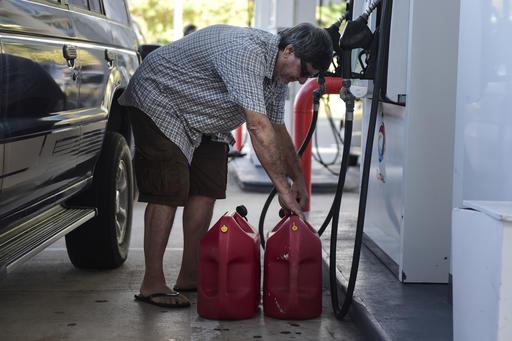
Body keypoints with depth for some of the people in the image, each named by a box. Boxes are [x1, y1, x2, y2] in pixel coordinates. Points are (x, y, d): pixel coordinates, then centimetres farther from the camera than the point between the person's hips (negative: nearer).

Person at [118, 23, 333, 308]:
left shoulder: (279, 71, -3)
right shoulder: (246, 52, -35)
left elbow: (277, 129, 7)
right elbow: (259, 127, -40)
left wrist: (299, 179, 2)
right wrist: (283, 188, -38)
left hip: (204, 120, 9)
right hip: (160, 102, -9)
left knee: (206, 192, 2)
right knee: (168, 193, -15)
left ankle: (190, 276, 11)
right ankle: (152, 284, -10)